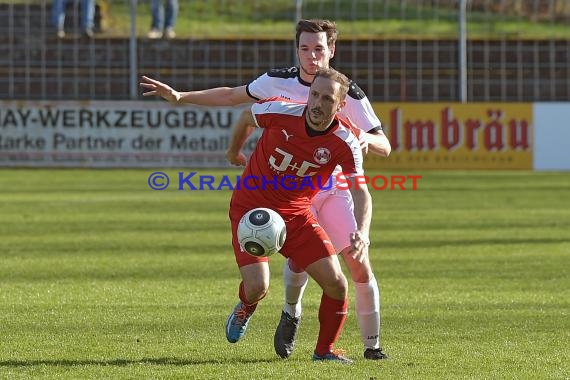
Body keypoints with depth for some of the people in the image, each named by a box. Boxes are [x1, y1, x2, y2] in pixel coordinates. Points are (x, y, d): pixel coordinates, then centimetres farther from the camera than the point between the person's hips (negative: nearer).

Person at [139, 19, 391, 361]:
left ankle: (372, 343, 3)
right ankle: (291, 314, 10)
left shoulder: (348, 94, -10)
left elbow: (384, 147, -10)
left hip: (334, 189, 0)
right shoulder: (278, 82, -4)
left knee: (360, 266, -12)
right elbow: (233, 96, 14)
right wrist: (180, 97, 9)